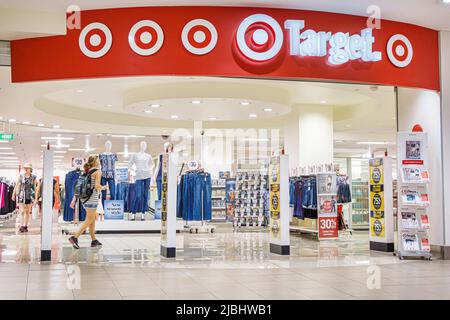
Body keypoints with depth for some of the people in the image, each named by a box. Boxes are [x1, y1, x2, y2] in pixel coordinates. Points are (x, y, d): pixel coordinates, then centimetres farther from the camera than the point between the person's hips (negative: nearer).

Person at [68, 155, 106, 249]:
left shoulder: (86, 172, 14)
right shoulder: (98, 171, -8)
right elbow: (97, 186, -19)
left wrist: (74, 199, 12)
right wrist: (103, 188, 2)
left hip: (84, 197, 8)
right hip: (92, 198, -8)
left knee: (93, 218, 16)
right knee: (89, 220, -3)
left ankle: (94, 241, 20)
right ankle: (75, 237, -13)